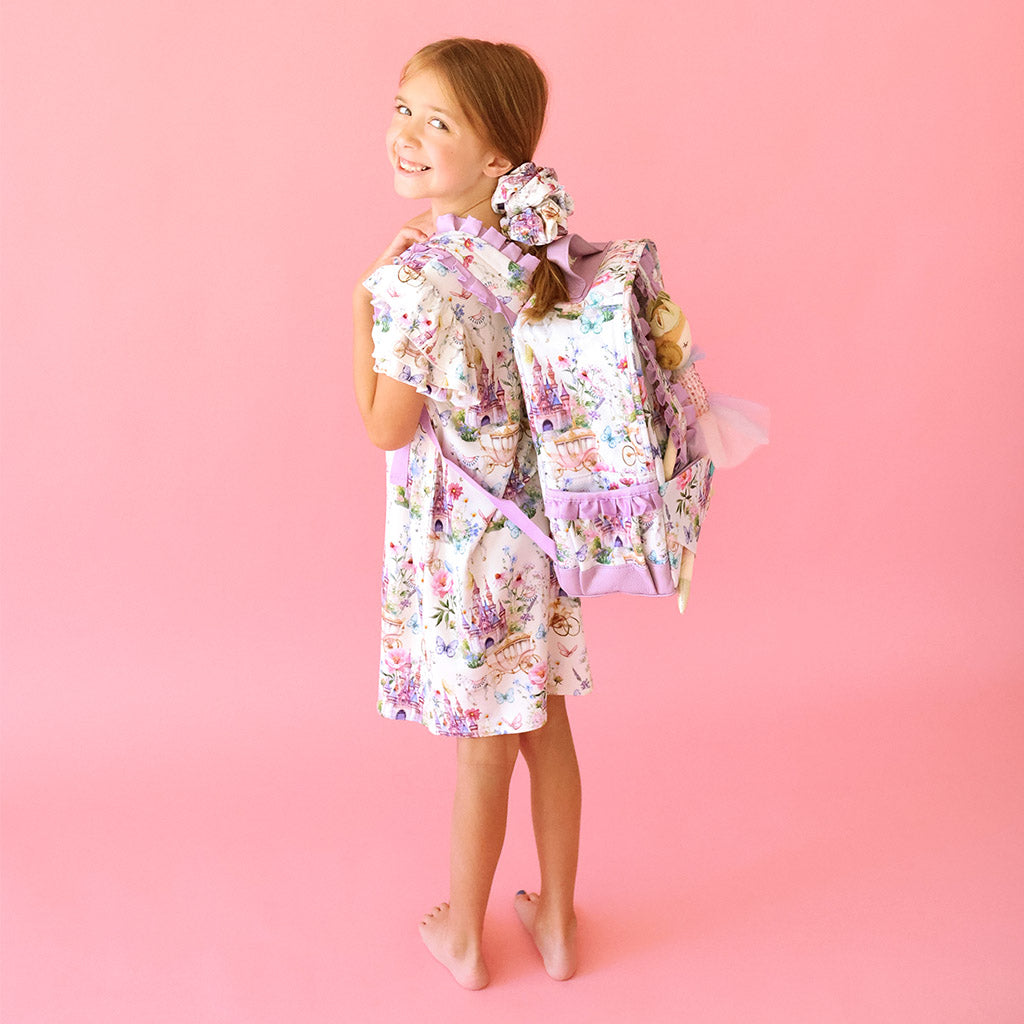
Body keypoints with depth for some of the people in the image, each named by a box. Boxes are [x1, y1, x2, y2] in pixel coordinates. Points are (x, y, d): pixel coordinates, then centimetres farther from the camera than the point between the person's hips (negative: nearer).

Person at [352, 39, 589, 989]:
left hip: (458, 547, -6)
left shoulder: (414, 280, -24)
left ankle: (464, 937, 36)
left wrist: (364, 302, -11)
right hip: (538, 533, 6)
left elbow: (386, 427, -15)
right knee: (546, 730, 19)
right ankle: (556, 921, 38)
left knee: (479, 750, 11)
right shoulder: (539, 251, -2)